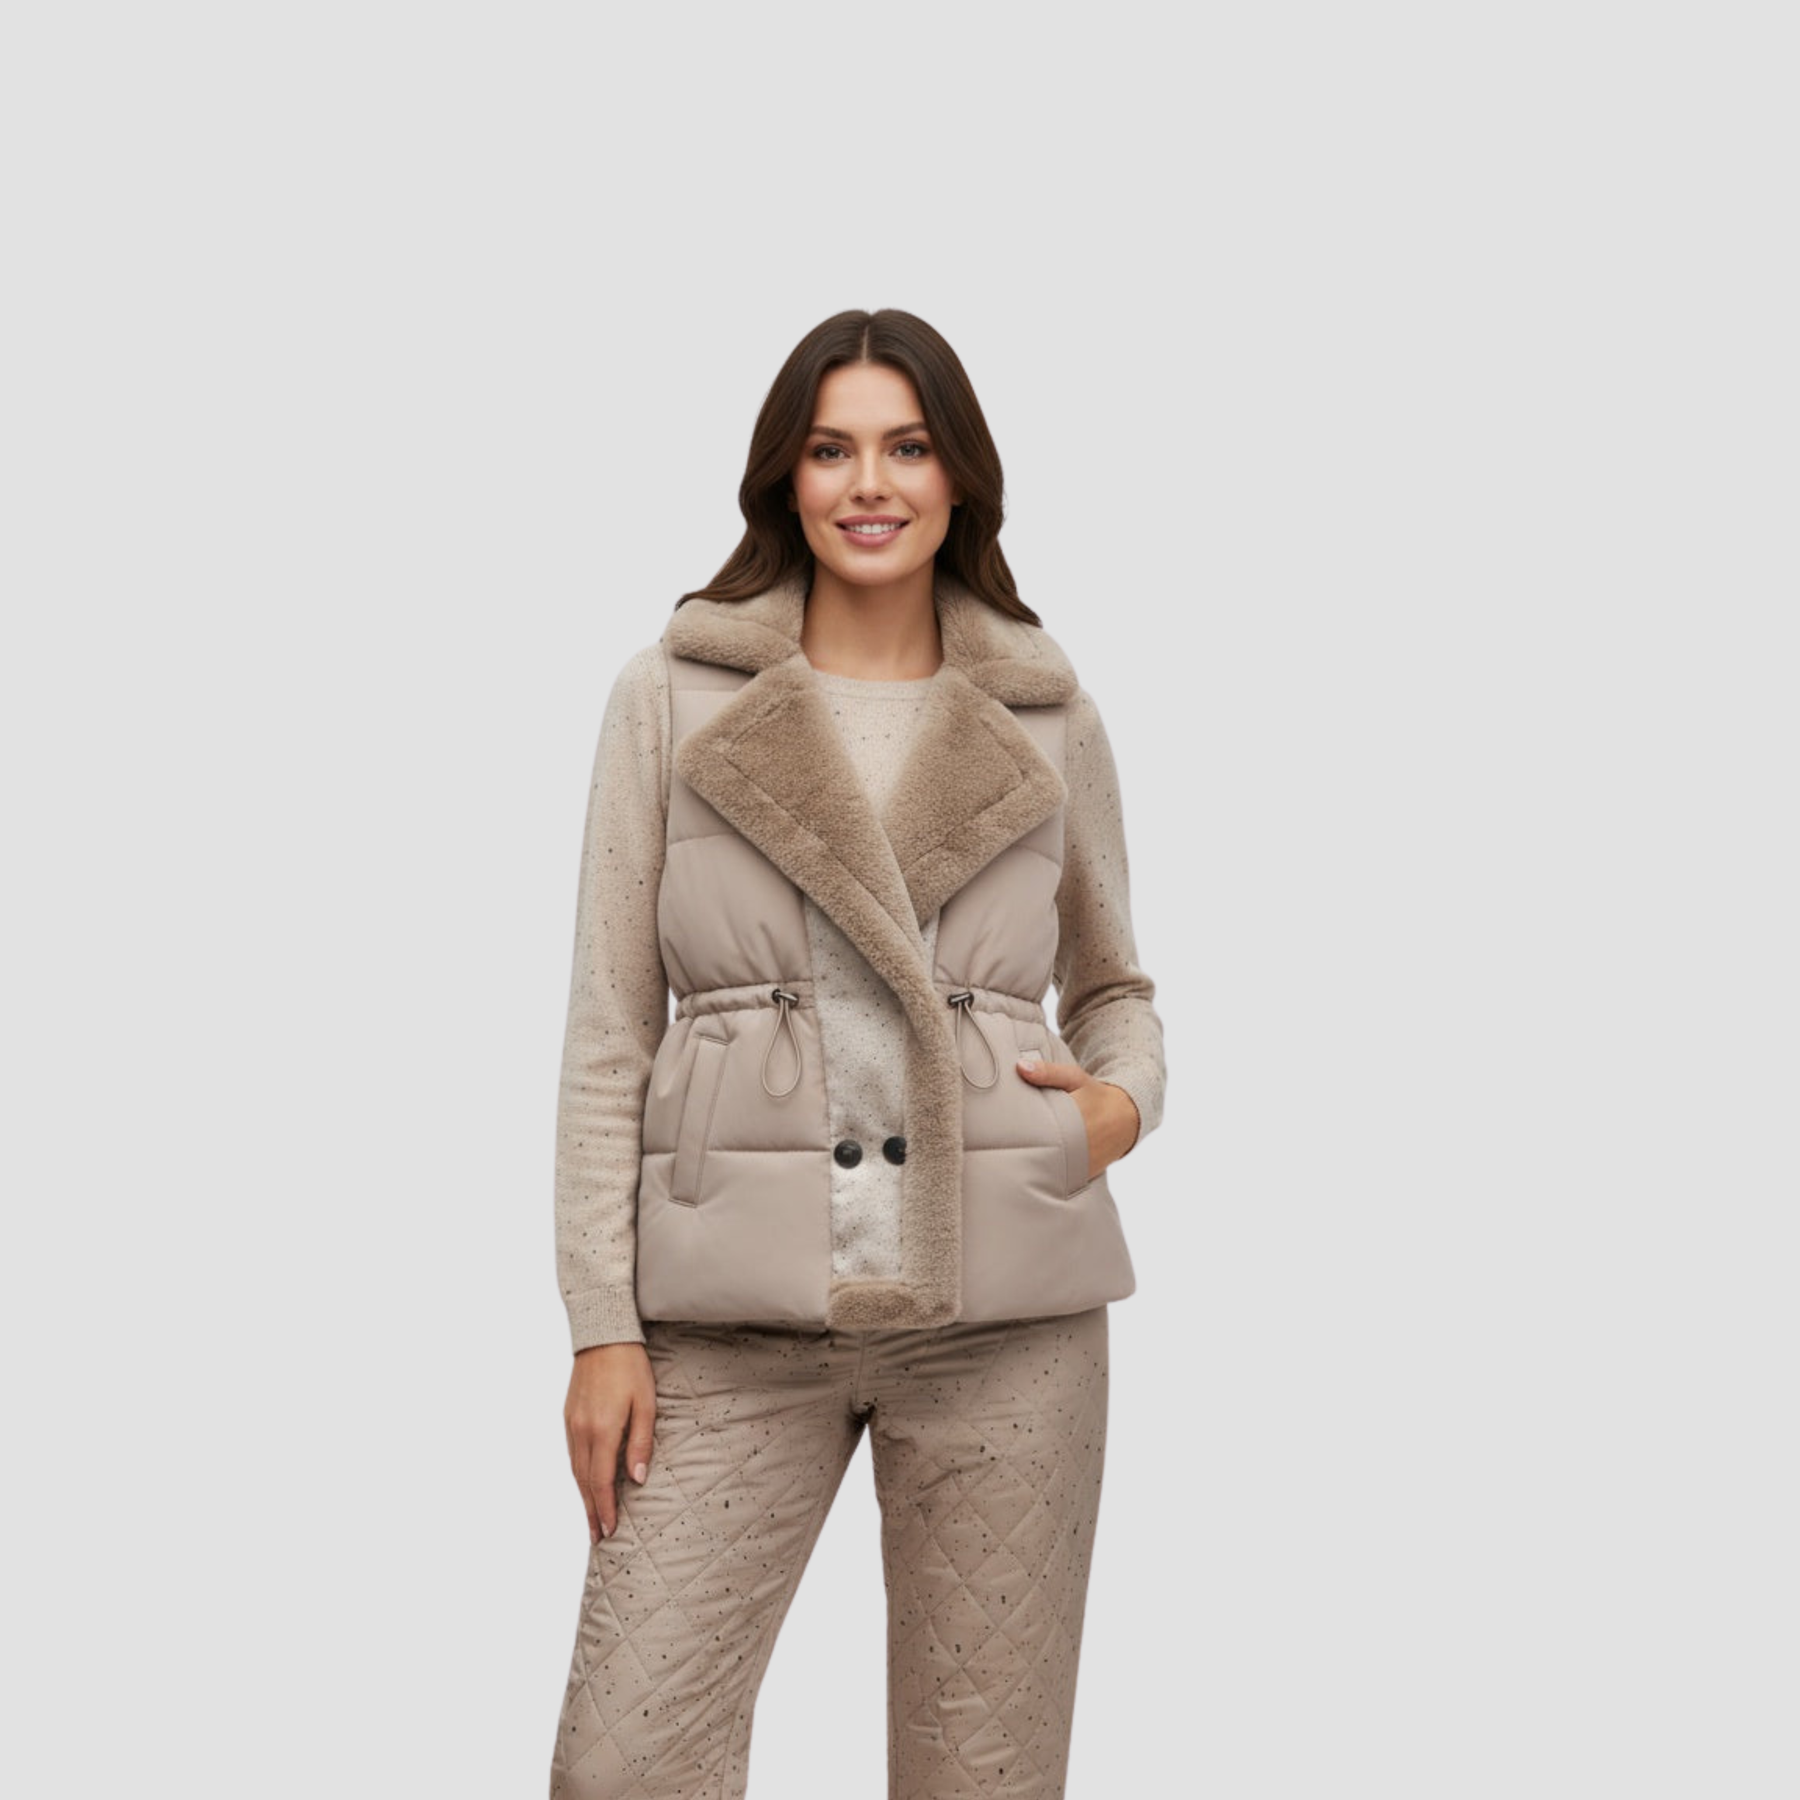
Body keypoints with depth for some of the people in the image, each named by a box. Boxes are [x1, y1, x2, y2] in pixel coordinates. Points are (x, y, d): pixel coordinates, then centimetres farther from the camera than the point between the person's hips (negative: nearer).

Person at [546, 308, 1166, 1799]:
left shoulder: (1049, 718, 7)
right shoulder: (673, 695, 3)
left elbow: (1117, 988, 19)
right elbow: (611, 1024, 2)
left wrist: (1124, 1102, -5)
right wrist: (602, 1323, -4)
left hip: (1001, 1300, 1)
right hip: (738, 1312, -1)